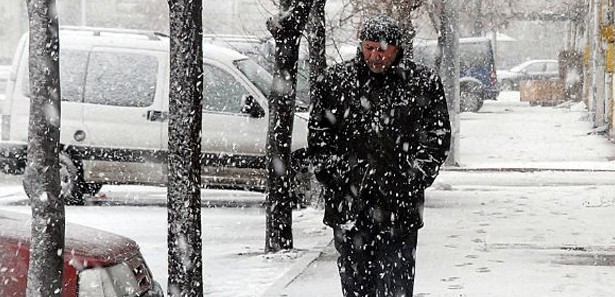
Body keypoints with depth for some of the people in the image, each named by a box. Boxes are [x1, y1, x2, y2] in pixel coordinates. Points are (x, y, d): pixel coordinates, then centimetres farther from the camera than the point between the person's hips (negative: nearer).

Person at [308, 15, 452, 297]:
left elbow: (437, 136, 5)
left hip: (400, 202, -1)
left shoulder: (424, 83, 3)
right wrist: (334, 176, -2)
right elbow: (319, 136, 8)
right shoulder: (334, 81, 6)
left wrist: (413, 178, -5)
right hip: (349, 202, 1)